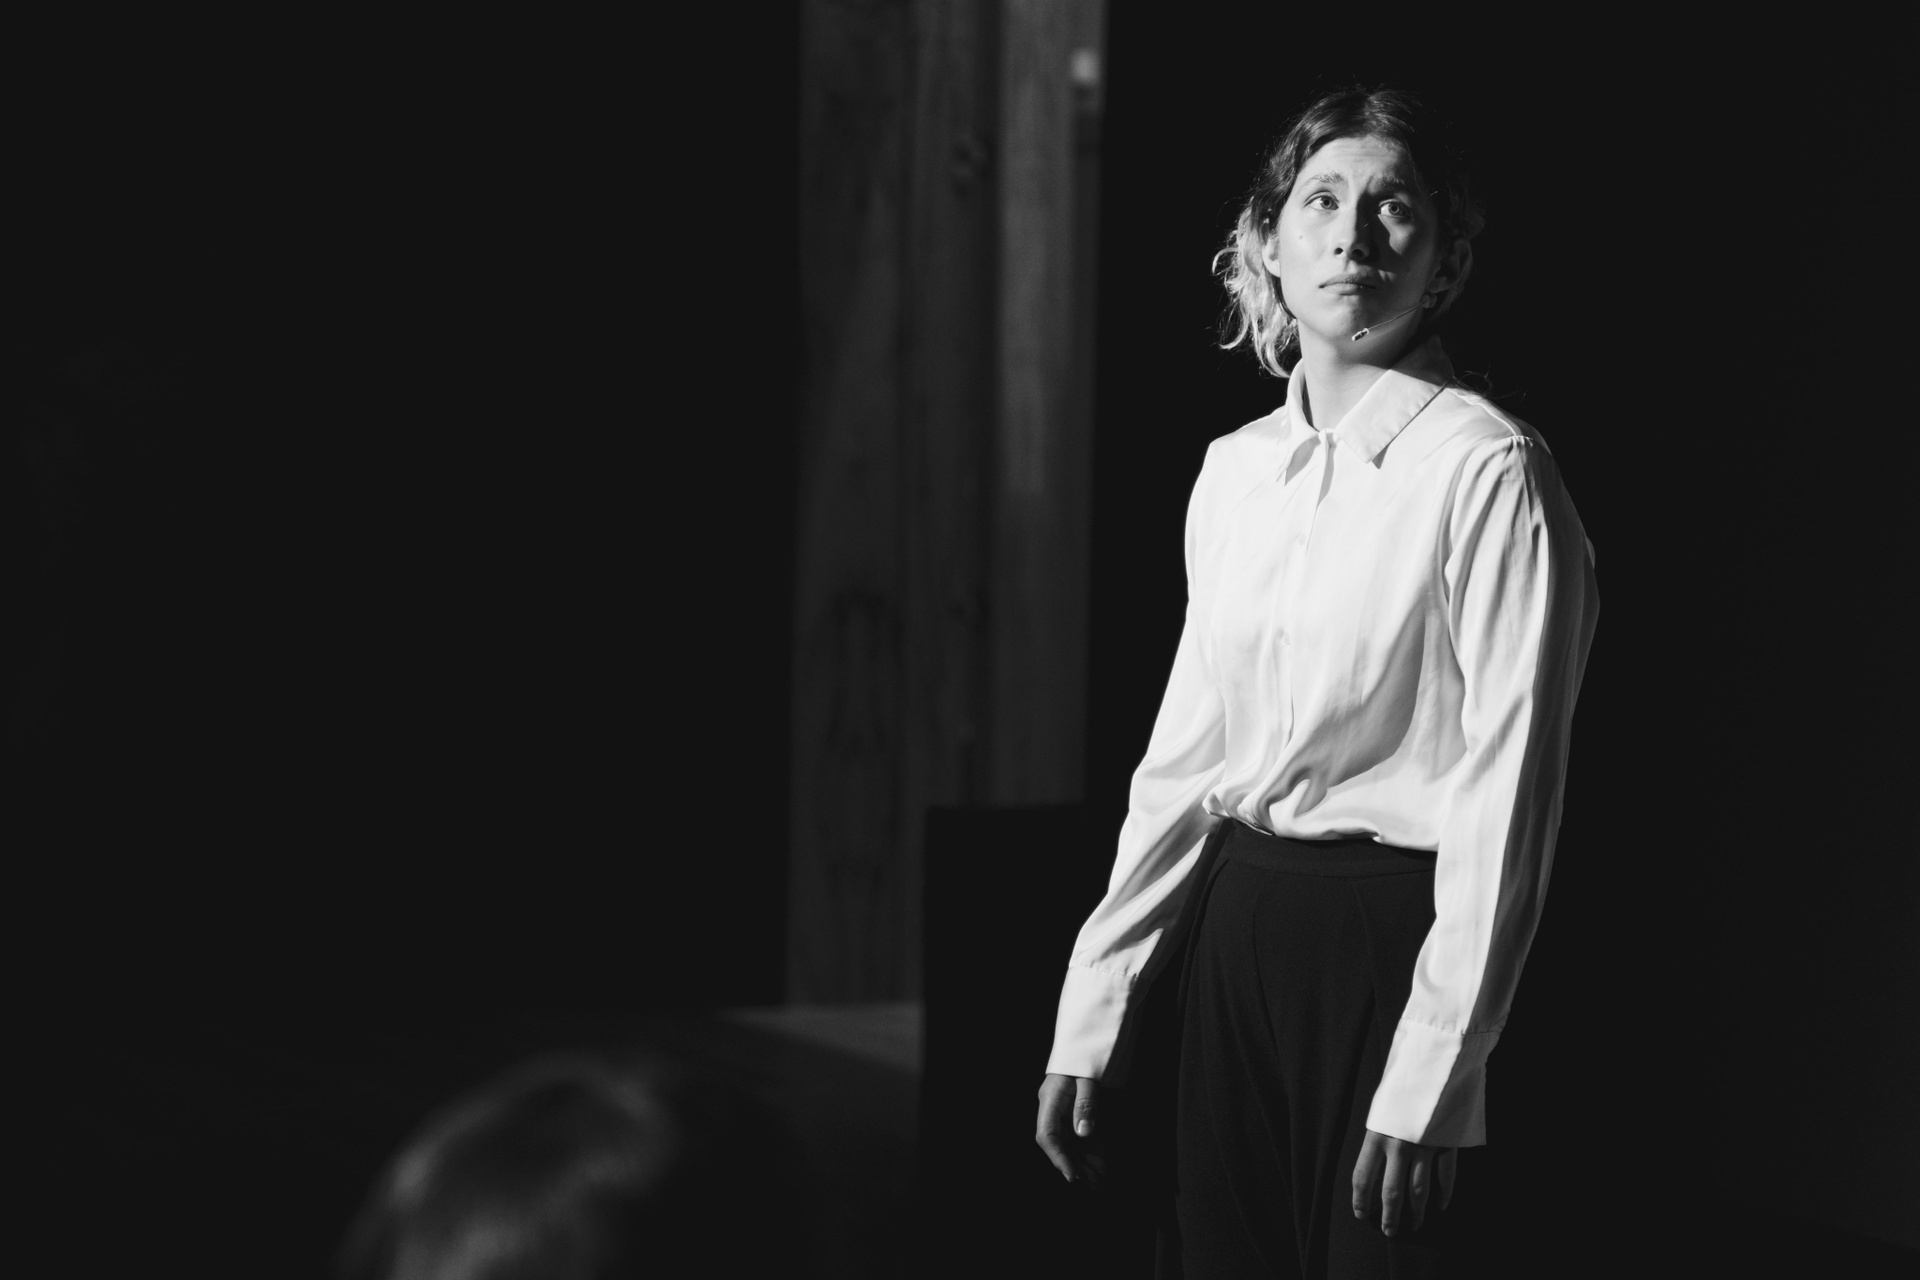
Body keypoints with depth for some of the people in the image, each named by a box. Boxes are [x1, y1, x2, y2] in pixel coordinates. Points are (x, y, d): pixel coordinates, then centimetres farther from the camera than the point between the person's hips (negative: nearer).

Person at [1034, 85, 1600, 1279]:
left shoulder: (1486, 470, -11)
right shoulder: (1233, 473, 9)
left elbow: (1506, 791, -15)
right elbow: (1184, 760, 12)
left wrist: (1430, 1080, -19)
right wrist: (1092, 1018, 8)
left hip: (1391, 933, -6)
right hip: (1236, 923, 6)